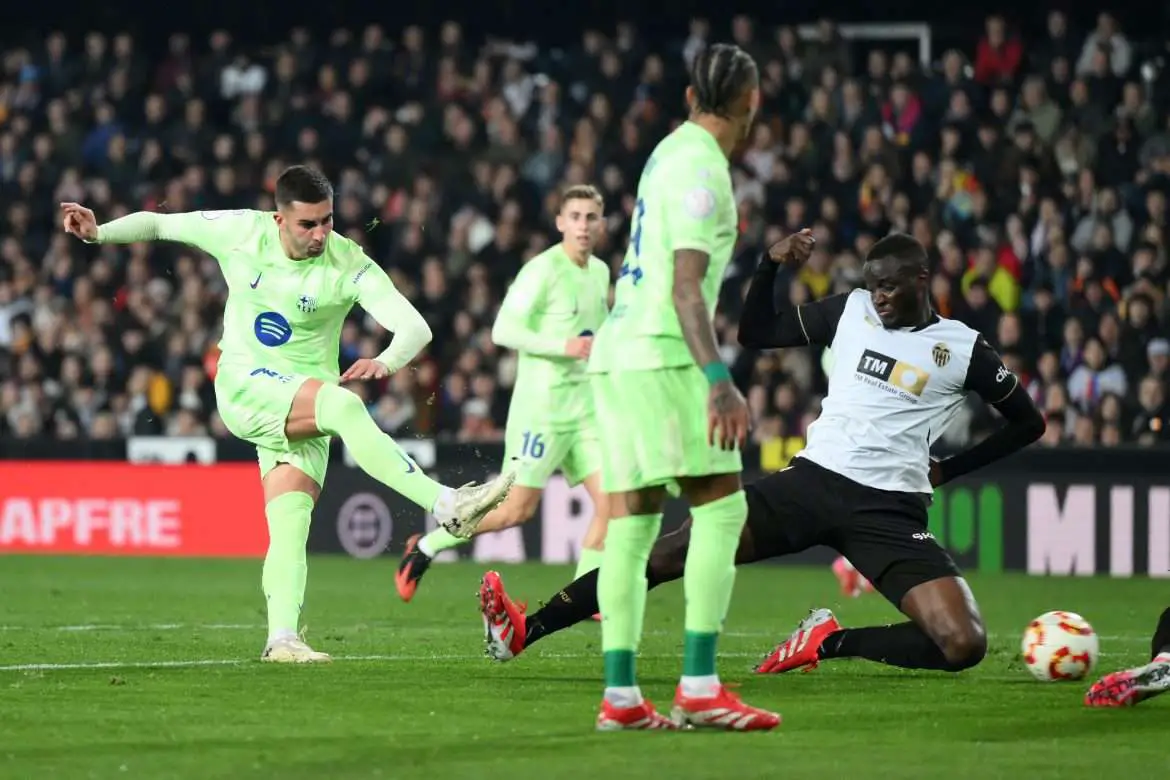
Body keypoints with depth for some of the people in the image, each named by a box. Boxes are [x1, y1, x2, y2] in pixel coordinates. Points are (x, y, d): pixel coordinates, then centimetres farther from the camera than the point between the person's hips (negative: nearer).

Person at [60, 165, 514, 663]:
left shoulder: (349, 266, -10)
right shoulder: (239, 232, -5)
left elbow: (415, 327, -18)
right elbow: (158, 224, 9)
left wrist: (386, 362, -40)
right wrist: (99, 233, -7)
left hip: (303, 407, 2)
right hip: (243, 385, -2)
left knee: (291, 524, -14)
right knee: (343, 405, -29)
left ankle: (281, 639, -15)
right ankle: (446, 507, -36)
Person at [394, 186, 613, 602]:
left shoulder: (600, 272, 12)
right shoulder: (543, 269, -13)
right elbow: (503, 330, -19)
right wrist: (564, 346, -25)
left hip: (586, 408, 7)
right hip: (541, 407, -7)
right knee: (517, 509, -5)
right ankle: (424, 549, 12)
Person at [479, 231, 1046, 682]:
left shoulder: (964, 349, 3)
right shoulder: (851, 310, 11)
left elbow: (1028, 422, 15)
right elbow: (756, 334, 17)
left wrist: (948, 470, 8)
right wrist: (771, 267, 1)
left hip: (889, 510, -2)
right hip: (813, 480, 2)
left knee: (964, 645, -22)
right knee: (673, 552, -12)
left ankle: (830, 641, -4)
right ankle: (525, 631, -9)